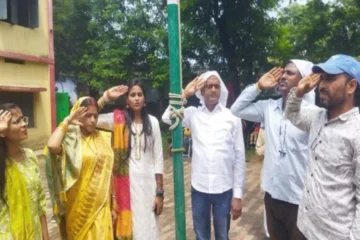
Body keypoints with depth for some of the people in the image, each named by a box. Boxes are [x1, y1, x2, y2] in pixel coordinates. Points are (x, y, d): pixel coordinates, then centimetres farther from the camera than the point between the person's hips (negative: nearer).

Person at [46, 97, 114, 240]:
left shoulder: (104, 138, 5)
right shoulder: (71, 139, -9)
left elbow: (110, 172, 9)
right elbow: (52, 146, -33)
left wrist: (113, 203, 10)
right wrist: (66, 121, -18)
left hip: (101, 206, 4)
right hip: (80, 207, -3)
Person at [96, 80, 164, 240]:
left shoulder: (153, 122, 1)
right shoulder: (118, 119, 0)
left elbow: (158, 159, 2)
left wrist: (160, 192, 0)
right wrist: (106, 97, -11)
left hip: (148, 182, 1)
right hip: (126, 182, -1)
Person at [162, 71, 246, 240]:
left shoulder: (232, 116, -3)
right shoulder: (193, 114, 1)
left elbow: (239, 157, -2)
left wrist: (238, 194, -4)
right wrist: (185, 94, -10)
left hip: (224, 189, -1)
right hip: (199, 188, 1)